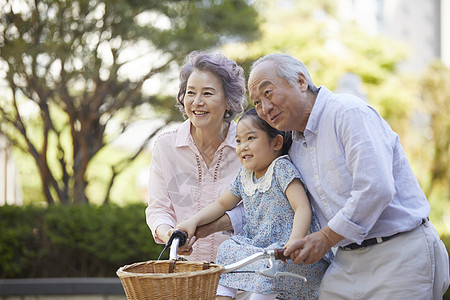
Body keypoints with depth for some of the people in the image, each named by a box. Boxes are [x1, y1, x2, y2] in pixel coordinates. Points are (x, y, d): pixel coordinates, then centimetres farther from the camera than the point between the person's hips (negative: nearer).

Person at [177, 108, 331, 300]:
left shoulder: (282, 168, -11)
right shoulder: (244, 177, 12)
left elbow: (302, 208, -21)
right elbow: (222, 204, 26)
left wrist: (295, 240, -37)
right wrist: (193, 222, 12)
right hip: (258, 246, 8)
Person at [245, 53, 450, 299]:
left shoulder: (349, 112, -13)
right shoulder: (295, 149, 14)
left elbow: (375, 188, -23)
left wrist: (326, 238, -15)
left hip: (401, 253, -8)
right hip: (348, 261, 8)